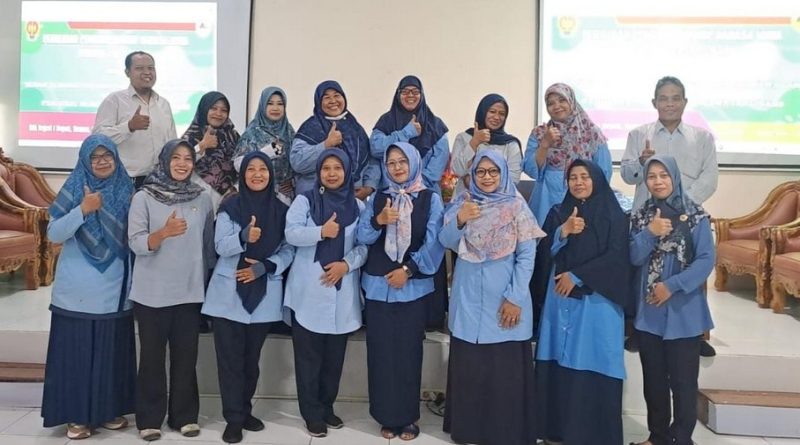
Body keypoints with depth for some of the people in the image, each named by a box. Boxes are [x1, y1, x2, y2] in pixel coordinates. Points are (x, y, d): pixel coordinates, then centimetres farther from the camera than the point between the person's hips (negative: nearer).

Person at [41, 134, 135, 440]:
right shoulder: (74, 189, -2)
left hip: (114, 289, 2)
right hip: (78, 290, -2)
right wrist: (82, 210, -19)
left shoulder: (126, 191, 6)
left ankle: (109, 410, 23)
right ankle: (76, 415, 14)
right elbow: (53, 234, -9)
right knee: (77, 351, 2)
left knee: (111, 351, 9)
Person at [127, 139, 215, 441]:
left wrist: (211, 279, 12)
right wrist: (165, 232, -29)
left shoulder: (202, 198, 4)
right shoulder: (144, 197, -3)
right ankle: (149, 418, 18)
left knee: (186, 355, 8)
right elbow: (136, 244, -11)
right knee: (152, 356, 6)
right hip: (152, 292, -2)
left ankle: (185, 415, 21)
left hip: (190, 291, 2)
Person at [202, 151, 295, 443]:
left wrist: (264, 267, -13)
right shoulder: (230, 206, -1)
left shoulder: (281, 209, 4)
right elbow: (221, 246, -9)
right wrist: (244, 237, -28)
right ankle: (233, 419, 9)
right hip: (229, 292, -2)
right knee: (230, 358, -1)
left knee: (252, 358, 12)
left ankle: (245, 411, 26)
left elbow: (289, 249, 2)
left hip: (264, 293, 2)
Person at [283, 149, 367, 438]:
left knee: (335, 354, 11)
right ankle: (312, 412, 16)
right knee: (309, 354, 3)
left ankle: (327, 406, 27)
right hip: (308, 290, -2)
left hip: (342, 290, 2)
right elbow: (291, 234, -9)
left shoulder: (357, 206, 8)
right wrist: (321, 231, -24)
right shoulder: (305, 200, 3)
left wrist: (347, 264, -14)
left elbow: (364, 245, 3)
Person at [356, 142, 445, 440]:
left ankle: (407, 417, 15)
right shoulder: (377, 199, 10)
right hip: (378, 285, 2)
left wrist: (408, 270, -12)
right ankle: (387, 416, 16)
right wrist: (378, 221, -16)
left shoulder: (431, 199, 2)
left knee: (408, 351, 2)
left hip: (414, 287, -2)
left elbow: (434, 242, -5)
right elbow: (362, 238, 2)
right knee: (382, 352, 4)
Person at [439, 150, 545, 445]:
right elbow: (446, 242, -1)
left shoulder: (516, 206, -2)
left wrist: (515, 298, -10)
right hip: (468, 296, 3)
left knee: (505, 368, 1)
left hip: (504, 297, -2)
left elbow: (527, 256, -5)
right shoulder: (462, 203, 6)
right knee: (467, 365, 8)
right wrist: (459, 220, -20)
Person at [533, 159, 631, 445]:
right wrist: (564, 231, -14)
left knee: (593, 364, -4)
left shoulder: (614, 215, 2)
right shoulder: (558, 213, 11)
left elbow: (616, 256, -7)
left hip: (598, 300, -3)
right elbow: (544, 252, 3)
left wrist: (576, 276, -11)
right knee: (559, 362, 3)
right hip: (560, 297, 3)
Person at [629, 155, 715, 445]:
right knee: (653, 378, 13)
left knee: (683, 380, 2)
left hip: (683, 310, -3)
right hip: (648, 310, 4)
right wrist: (650, 232, -18)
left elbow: (706, 260, -10)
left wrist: (672, 286, -18)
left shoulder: (696, 217, -5)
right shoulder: (640, 216, 6)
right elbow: (635, 258, -2)